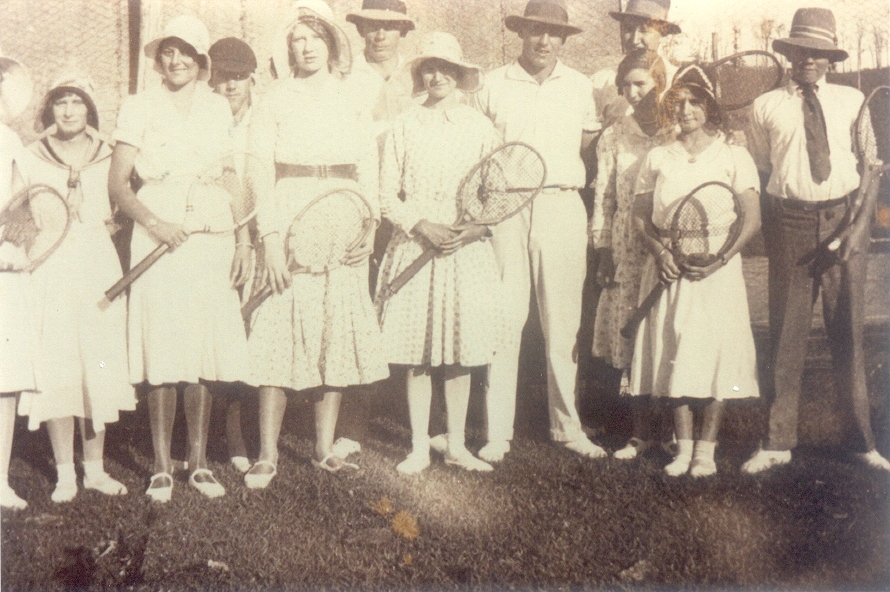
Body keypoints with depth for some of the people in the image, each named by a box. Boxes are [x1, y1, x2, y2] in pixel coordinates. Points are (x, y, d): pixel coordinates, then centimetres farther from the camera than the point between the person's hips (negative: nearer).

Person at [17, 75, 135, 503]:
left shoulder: (107, 156, 9)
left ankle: (94, 468, 14)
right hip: (50, 270, -1)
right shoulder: (32, 159, 7)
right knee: (56, 369, -2)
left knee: (99, 367, 2)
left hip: (99, 263, 1)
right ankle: (64, 473, 7)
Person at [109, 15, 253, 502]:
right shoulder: (139, 108, 4)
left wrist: (243, 240, 5)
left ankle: (199, 463, 13)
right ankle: (162, 467, 5)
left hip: (212, 239, 2)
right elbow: (117, 183, 1)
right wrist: (153, 222, -14)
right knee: (162, 355, -4)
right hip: (159, 237, -2)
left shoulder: (218, 108, 12)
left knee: (206, 351, 3)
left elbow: (233, 179, 13)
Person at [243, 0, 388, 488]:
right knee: (281, 333, -7)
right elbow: (260, 170, -2)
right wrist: (270, 238, -12)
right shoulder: (274, 101, 5)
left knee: (339, 333, 3)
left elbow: (368, 168, 11)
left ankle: (325, 447, 13)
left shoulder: (352, 101, 13)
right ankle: (268, 455, -1)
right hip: (290, 221, -3)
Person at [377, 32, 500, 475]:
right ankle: (419, 448, 13)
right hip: (414, 247, -1)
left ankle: (456, 446, 18)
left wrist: (477, 227, -10)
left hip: (467, 250, 1)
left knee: (460, 354, 5)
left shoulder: (479, 127, 6)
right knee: (416, 355, 1)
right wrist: (421, 226, -12)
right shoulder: (405, 127, 4)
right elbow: (387, 197, 3)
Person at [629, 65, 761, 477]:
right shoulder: (658, 159, 13)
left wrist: (720, 258, -14)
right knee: (673, 351, 0)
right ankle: (683, 447, 9)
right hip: (670, 268, 2)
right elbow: (640, 215, 10)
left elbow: (752, 218, -1)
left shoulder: (733, 157, 5)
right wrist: (660, 251, -8)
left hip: (717, 269, -2)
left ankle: (706, 448, 4)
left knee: (715, 351, -5)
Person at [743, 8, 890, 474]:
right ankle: (779, 442, 13)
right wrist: (767, 226, 3)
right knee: (786, 334, 3)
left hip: (846, 220, 1)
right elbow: (758, 171, 10)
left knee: (848, 331, 8)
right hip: (790, 222, -1)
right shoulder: (766, 107, 6)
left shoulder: (852, 101, 10)